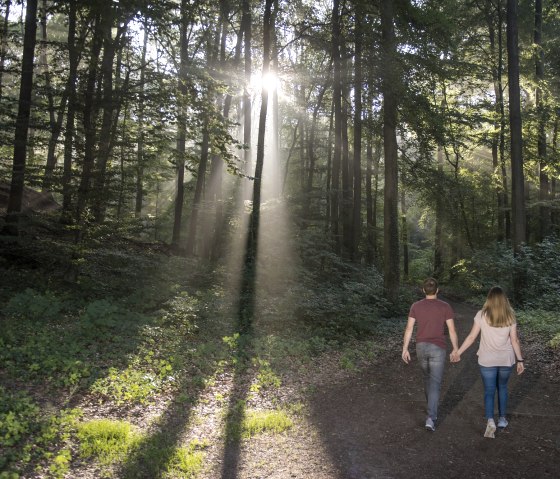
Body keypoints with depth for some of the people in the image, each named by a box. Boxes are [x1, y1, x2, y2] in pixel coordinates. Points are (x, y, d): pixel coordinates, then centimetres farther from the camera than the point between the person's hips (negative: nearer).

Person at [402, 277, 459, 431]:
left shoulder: (416, 306, -3)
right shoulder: (445, 307, -8)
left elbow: (409, 329, -4)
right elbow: (452, 330, -7)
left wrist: (405, 349, 1)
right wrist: (456, 350, 3)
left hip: (421, 347, 3)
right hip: (438, 349, -3)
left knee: (428, 378, 24)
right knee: (435, 383, -1)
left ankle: (432, 408, 40)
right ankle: (431, 418, -13)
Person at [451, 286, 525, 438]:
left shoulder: (482, 315, -10)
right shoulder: (510, 316, -4)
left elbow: (472, 337, -9)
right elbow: (514, 340, -4)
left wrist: (458, 352, -1)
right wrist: (520, 360, 5)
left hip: (487, 360, -2)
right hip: (506, 360, 2)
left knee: (489, 391, 5)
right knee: (502, 387, 23)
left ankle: (490, 421, -12)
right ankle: (502, 419, 29)